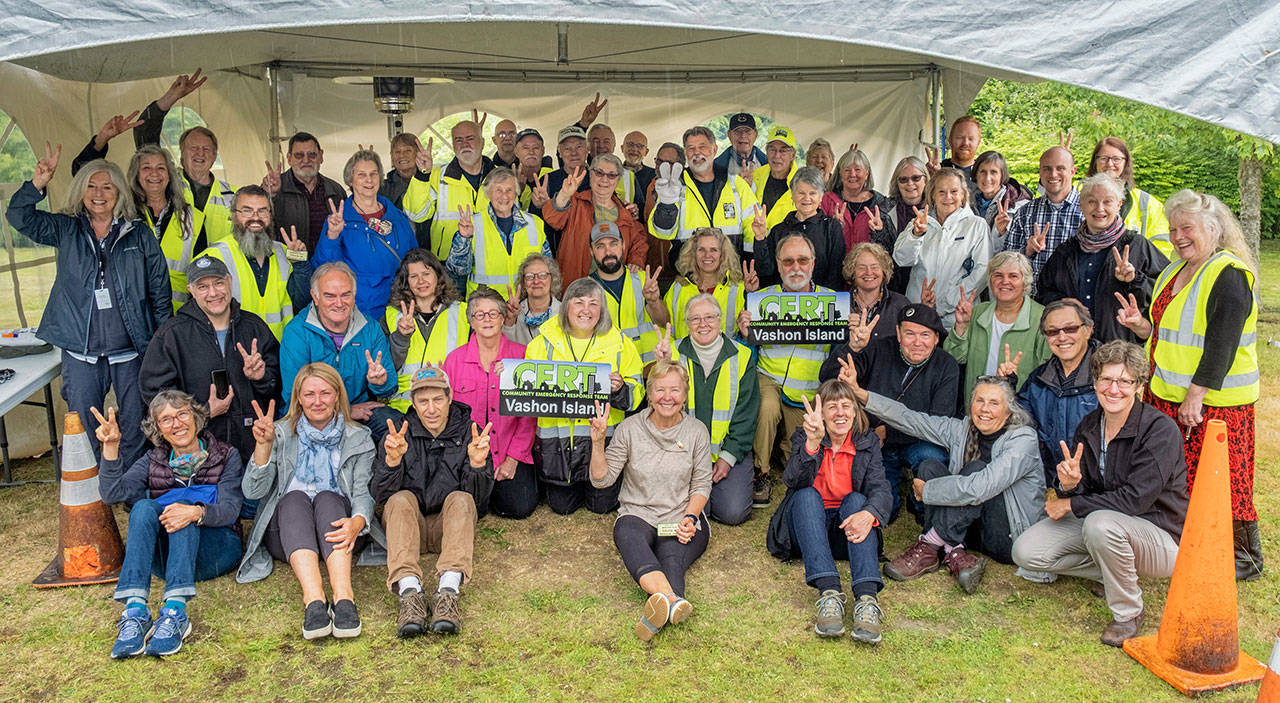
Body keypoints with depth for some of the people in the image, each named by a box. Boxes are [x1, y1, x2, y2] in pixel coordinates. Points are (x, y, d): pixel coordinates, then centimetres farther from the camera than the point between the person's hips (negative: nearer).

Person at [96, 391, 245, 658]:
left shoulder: (226, 456, 7)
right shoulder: (152, 462, 15)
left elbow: (230, 509, -8)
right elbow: (112, 493, -2)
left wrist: (197, 512, -29)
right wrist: (111, 446, -15)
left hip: (216, 550, -2)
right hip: (163, 558, 2)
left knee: (183, 505, -29)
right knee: (144, 507, -25)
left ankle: (175, 612, -46)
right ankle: (135, 611, -41)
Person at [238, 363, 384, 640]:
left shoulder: (359, 438, 10)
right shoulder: (281, 434, 10)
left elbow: (363, 492, -2)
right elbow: (253, 491, 0)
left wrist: (357, 522, -25)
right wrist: (263, 445, -17)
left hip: (337, 532, 0)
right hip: (287, 535, 0)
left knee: (327, 497, -30)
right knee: (294, 498, -30)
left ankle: (343, 597, -51)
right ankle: (314, 600, -51)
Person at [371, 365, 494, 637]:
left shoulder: (469, 433, 0)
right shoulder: (398, 435, 1)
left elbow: (478, 500, -6)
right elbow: (380, 496, -7)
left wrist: (477, 465, -26)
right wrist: (392, 460, -25)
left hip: (449, 524, 0)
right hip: (407, 525, 1)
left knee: (460, 499, -29)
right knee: (402, 500, -28)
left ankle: (448, 591, -46)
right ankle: (409, 591, -44)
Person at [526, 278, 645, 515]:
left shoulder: (620, 344, 2)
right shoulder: (544, 342, 3)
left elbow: (636, 397, 4)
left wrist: (620, 389, -19)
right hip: (557, 438, 1)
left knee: (602, 505, 2)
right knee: (561, 505, 6)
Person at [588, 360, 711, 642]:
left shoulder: (697, 431, 6)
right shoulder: (630, 429, 3)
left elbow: (702, 485, 8)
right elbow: (601, 480, 2)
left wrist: (690, 517, -11)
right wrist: (598, 442, -14)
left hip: (683, 517, 1)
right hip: (638, 515, -1)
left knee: (672, 557, -34)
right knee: (629, 534, -38)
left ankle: (659, 610, -62)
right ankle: (673, 600, -63)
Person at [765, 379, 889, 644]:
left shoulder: (868, 442, 4)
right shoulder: (804, 437, -1)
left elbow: (880, 487, -12)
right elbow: (792, 481, -20)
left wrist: (869, 514, -36)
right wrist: (812, 443, -37)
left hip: (846, 531, 1)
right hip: (808, 528, -1)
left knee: (856, 499, -27)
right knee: (807, 495, -28)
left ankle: (866, 598, -46)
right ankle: (829, 593, -46)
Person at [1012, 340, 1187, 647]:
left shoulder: (1160, 430, -20)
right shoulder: (1088, 426, -1)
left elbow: (1134, 499, -26)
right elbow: (1076, 494, 1)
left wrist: (1071, 504, -16)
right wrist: (1069, 484, -25)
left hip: (1160, 536, -6)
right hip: (1099, 523, 6)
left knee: (1100, 523, -39)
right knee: (1026, 552, -11)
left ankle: (1128, 612, -12)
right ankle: (1112, 572, 9)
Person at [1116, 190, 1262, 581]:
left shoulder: (1229, 274, -13)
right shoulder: (1173, 273, 14)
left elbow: (1222, 344, -19)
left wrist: (1196, 395, -21)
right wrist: (1141, 324, 1)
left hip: (1214, 402, -8)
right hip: (1167, 396, 8)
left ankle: (1245, 557, 14)